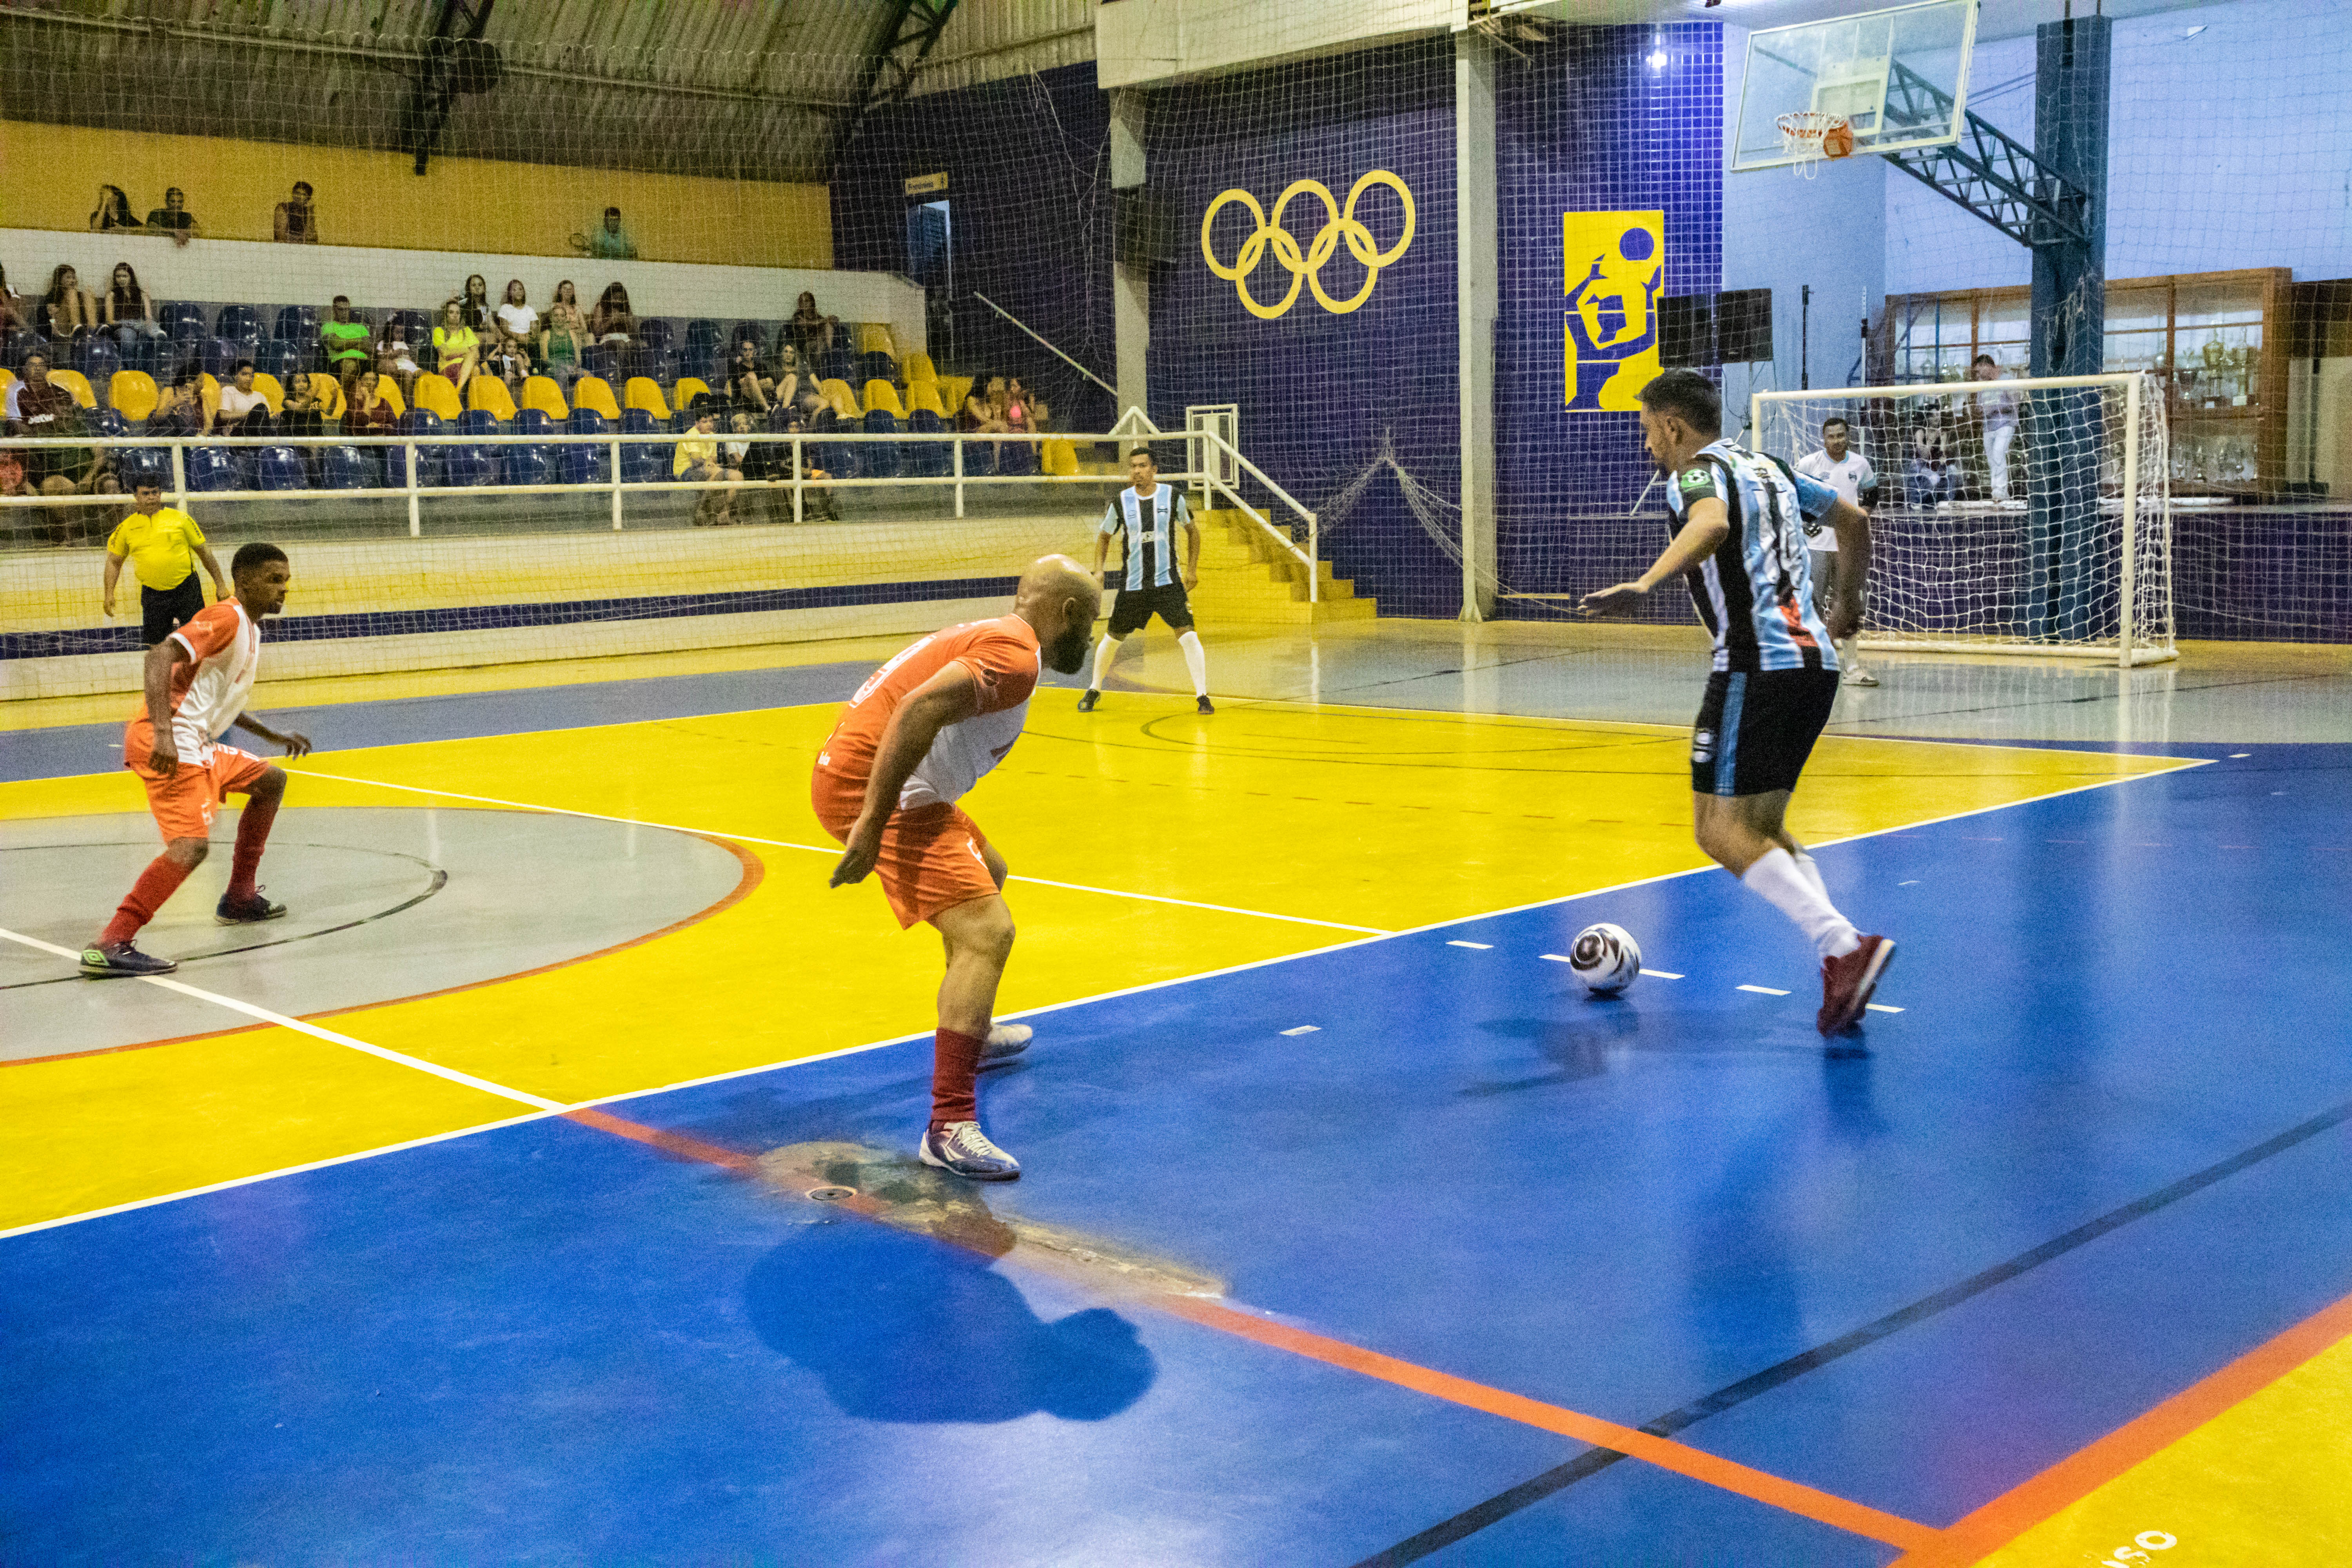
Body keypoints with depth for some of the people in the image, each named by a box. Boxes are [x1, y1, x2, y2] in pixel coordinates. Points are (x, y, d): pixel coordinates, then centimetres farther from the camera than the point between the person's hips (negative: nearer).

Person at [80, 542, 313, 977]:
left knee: (271, 781, 24)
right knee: (191, 846, -24)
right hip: (171, 745, -11)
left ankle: (240, 898, 29)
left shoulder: (248, 630, 21)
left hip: (197, 745, 11)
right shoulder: (227, 618, -10)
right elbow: (160, 656, -25)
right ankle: (111, 945, -28)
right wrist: (163, 732, -35)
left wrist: (274, 737, 34)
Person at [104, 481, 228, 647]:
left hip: (187, 589, -2)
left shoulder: (180, 518, 1)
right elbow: (114, 561, 15)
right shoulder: (127, 527, 5)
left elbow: (204, 552, 5)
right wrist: (109, 593, 6)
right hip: (153, 594, 2)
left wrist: (220, 584, 3)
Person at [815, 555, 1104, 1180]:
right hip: (870, 786, -11)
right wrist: (871, 823, -28)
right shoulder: (1016, 652, -13)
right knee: (987, 931, -18)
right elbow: (918, 709, -26)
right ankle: (950, 1127, -20)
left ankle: (973, 1031, 49)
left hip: (857, 774, 11)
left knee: (986, 874, 31)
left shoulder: (990, 636, 19)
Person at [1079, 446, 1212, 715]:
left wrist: (1192, 569, 5)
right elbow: (1104, 536, 12)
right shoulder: (1120, 502, -3)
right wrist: (1098, 570, -1)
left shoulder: (1173, 497, -4)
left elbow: (1192, 530, 11)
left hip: (1168, 582, -1)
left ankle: (1202, 697, -8)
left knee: (1188, 635, -15)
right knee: (1113, 637, 11)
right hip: (1132, 584, 1)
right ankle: (1094, 690, 33)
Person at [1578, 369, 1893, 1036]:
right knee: (1761, 827, 15)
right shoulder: (1770, 468, 22)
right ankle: (1842, 960, -2)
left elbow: (1712, 524, -28)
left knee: (1721, 829, -8)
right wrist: (1846, 606, 45)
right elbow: (1855, 520, 33)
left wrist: (1645, 584, -43)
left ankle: (1846, 946, -22)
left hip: (1758, 665, -9)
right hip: (1814, 658, 9)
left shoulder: (1697, 473, -4)